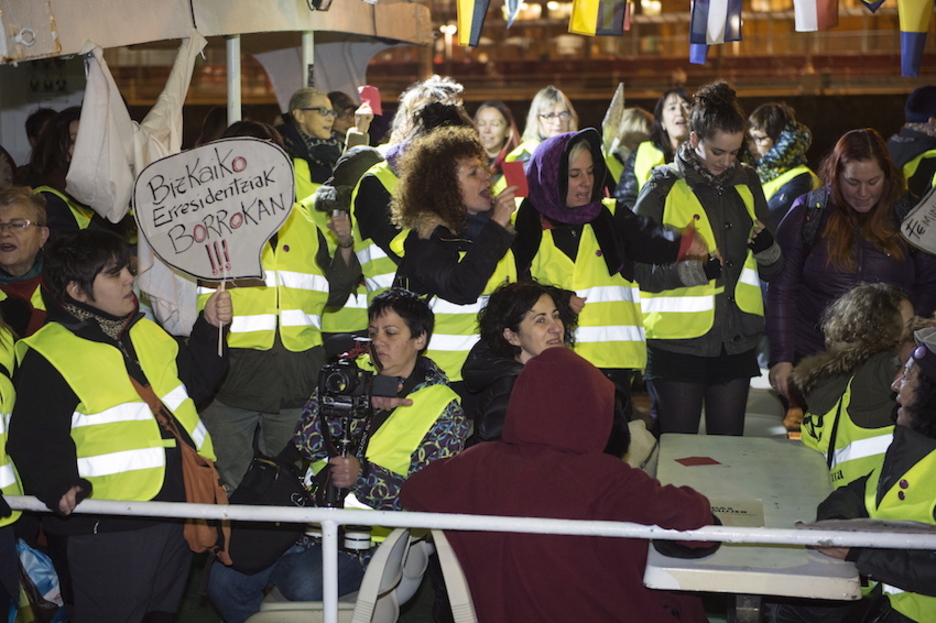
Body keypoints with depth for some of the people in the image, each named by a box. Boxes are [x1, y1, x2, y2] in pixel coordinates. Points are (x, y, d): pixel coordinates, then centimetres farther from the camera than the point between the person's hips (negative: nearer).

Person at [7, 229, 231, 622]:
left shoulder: (144, 332, 11)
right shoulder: (47, 358, -13)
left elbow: (191, 383, 18)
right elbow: (35, 442, -15)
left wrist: (209, 329, 6)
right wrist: (58, 487, -31)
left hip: (176, 513, 8)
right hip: (107, 530, -7)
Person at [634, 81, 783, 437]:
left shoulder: (746, 183, 10)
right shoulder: (664, 188, -3)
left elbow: (773, 271, 14)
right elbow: (637, 268, -9)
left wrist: (767, 247, -8)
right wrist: (695, 270, -23)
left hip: (736, 341, 4)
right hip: (677, 342, -4)